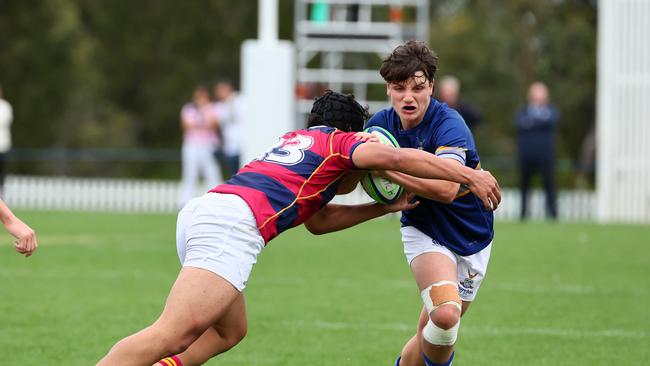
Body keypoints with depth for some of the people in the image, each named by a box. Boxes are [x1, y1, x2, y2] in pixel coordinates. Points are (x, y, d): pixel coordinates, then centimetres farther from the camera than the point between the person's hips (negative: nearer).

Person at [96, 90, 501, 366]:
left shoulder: (294, 139, 37)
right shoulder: (341, 141, 15)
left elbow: (317, 220, 41)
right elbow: (397, 158, -3)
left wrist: (386, 207, 40)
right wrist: (470, 176, 2)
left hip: (198, 213, 9)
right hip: (235, 222, -9)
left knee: (229, 330, 23)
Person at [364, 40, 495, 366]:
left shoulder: (448, 125, -23)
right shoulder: (381, 123, -7)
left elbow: (446, 189, -39)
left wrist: (386, 168, -37)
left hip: (471, 238, -1)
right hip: (423, 231, 1)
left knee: (433, 334, 6)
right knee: (446, 314, -26)